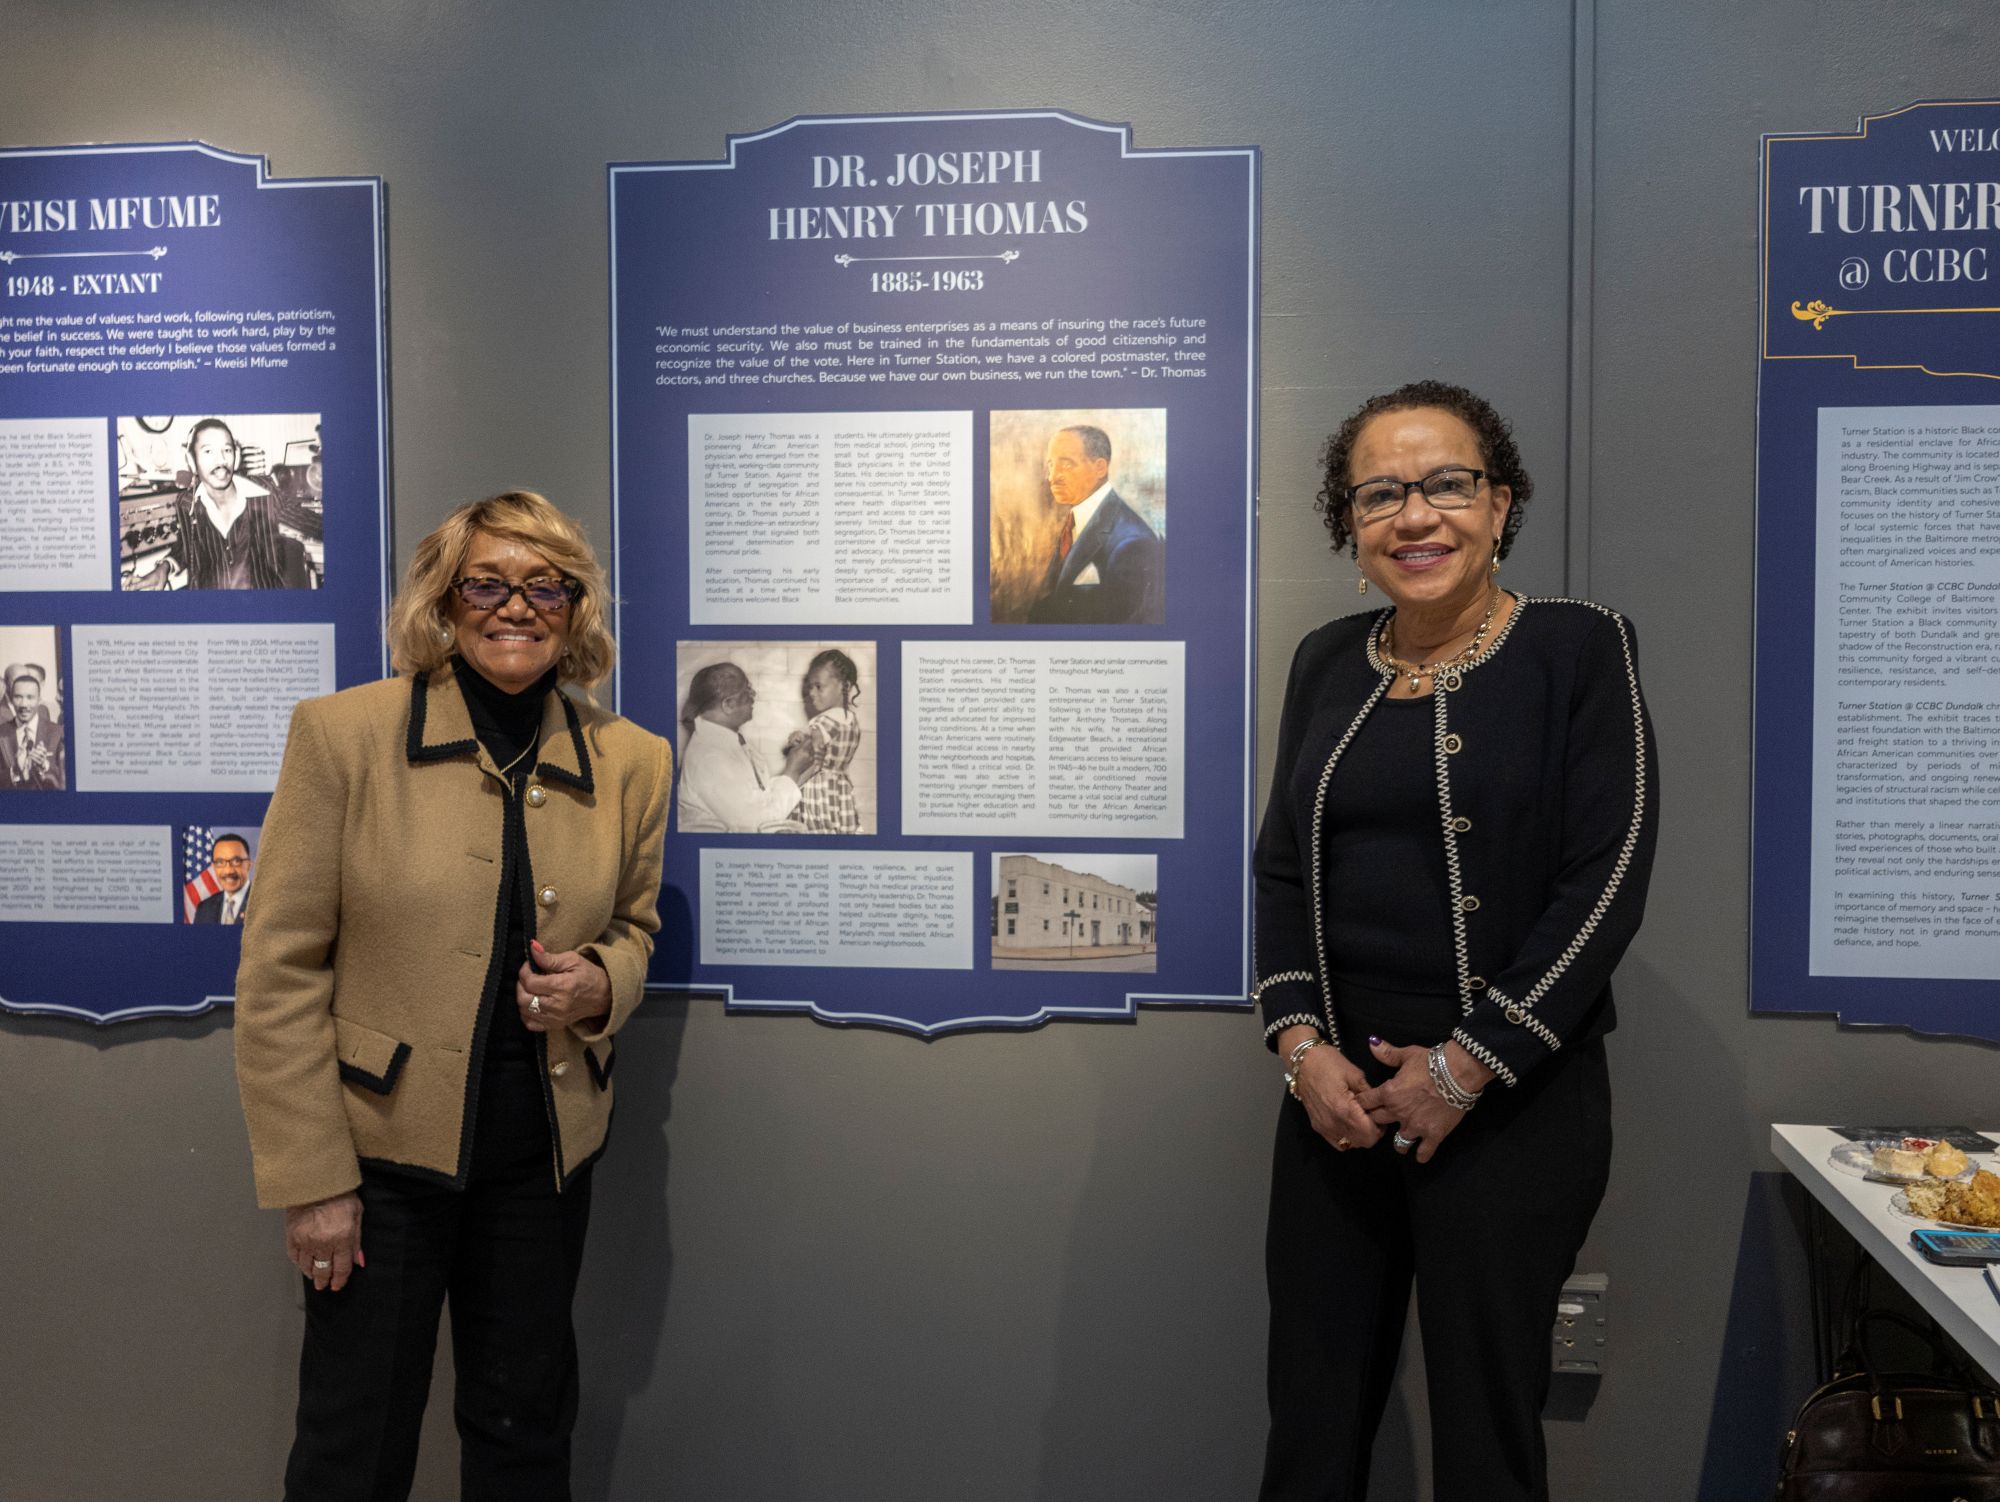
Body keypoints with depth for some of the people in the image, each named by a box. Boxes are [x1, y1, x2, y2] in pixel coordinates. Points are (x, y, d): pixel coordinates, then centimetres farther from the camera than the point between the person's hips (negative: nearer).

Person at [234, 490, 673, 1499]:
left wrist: (601, 983, -11)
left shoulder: (631, 761, -2)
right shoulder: (343, 733, -10)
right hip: (382, 1148, -3)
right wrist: (312, 1180, -11)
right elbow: (280, 972, -9)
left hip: (545, 1151, 3)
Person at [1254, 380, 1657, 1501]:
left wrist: (1467, 1068, -12)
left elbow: (1609, 881, -10)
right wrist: (1301, 1043, -4)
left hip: (1514, 1100, -4)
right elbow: (1284, 866, 10)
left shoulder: (1581, 648, -5)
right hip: (1336, 1088, 4)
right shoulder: (1328, 664, 9)